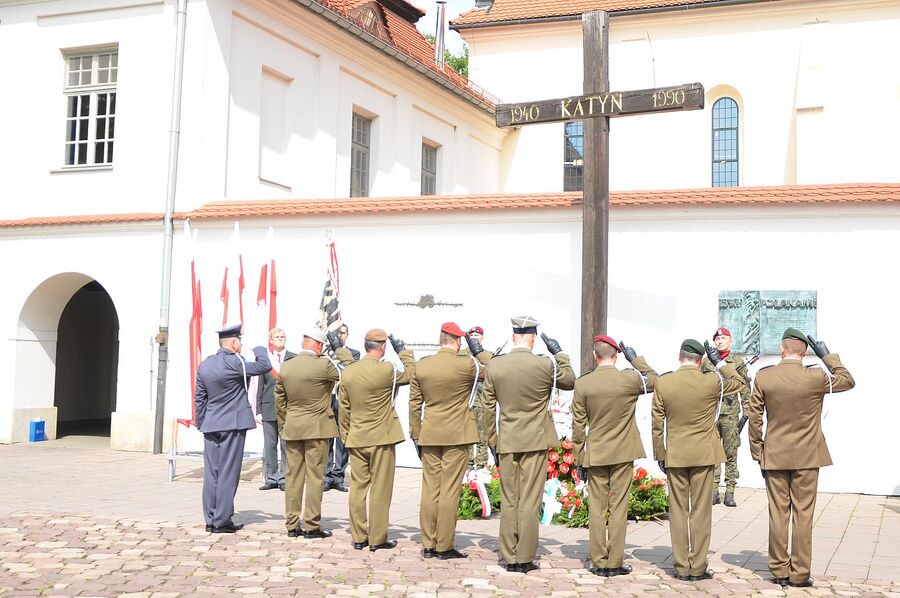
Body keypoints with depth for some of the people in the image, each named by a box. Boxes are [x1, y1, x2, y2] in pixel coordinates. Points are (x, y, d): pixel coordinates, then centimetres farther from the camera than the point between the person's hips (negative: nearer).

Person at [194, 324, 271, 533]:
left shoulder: (205, 365, 9)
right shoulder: (234, 363, -14)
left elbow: (199, 398, 13)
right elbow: (264, 366, -10)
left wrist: (201, 424, 20)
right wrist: (259, 350, 10)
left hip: (210, 426, 7)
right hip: (233, 424, -7)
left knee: (211, 473, 8)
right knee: (228, 473, -2)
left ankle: (211, 519, 12)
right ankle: (222, 521, -1)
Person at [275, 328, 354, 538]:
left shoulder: (286, 367, 3)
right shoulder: (323, 365, -15)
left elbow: (279, 400, 11)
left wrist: (282, 425, 20)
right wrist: (345, 357, 12)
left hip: (292, 429, 5)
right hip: (317, 428, -5)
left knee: (293, 476, 9)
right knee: (315, 476, 0)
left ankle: (292, 525, 14)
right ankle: (312, 526, 2)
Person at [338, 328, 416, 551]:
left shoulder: (348, 372, 2)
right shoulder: (387, 370, -15)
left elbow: (344, 409, 8)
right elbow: (411, 374, 3)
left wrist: (345, 437, 16)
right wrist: (403, 350, 12)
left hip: (356, 439, 5)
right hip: (381, 439, -5)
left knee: (357, 488, 10)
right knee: (380, 490, 3)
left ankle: (358, 537, 15)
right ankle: (377, 539, 8)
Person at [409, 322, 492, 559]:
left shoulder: (421, 366, 2)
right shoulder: (466, 365, -11)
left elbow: (414, 404, 7)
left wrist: (416, 436, 14)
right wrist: (479, 350, 7)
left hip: (429, 436, 4)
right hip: (457, 436, -4)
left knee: (430, 490, 9)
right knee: (450, 492, 1)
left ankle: (428, 545, 14)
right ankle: (445, 546, 5)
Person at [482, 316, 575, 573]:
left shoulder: (494, 366, -3)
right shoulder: (545, 365, -10)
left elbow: (489, 407, 3)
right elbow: (570, 382, 9)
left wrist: (492, 440, 13)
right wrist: (559, 353, 13)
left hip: (506, 441, 2)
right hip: (535, 441, -2)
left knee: (508, 501, 10)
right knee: (529, 502, 2)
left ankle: (510, 558, 14)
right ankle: (525, 558, 6)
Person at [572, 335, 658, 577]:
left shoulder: (582, 384, -6)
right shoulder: (630, 379, -10)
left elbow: (578, 425, -1)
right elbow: (654, 380, 13)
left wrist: (580, 458, 7)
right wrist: (635, 358, 12)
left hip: (595, 455, 1)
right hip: (623, 453, -1)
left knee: (597, 509, 7)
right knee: (618, 508, 4)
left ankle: (599, 562, 11)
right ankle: (615, 563, 7)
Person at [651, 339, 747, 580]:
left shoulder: (662, 383, -5)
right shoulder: (712, 382, -9)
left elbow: (657, 424, 0)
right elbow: (740, 383, 12)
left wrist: (660, 455, 9)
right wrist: (719, 362, 10)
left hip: (674, 456, 1)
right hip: (703, 455, -1)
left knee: (678, 511, 7)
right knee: (701, 511, 5)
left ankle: (681, 567, 11)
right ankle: (698, 568, 9)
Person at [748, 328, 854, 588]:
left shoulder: (763, 377, -7)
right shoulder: (816, 377, -11)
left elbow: (754, 418, -2)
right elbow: (848, 381, 9)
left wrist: (756, 453, 8)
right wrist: (827, 355, 11)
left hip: (774, 456, 1)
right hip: (807, 458, -1)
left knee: (778, 515, 7)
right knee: (803, 515, 4)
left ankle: (779, 571, 14)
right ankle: (799, 574, 8)